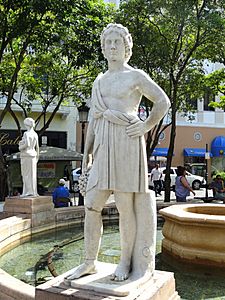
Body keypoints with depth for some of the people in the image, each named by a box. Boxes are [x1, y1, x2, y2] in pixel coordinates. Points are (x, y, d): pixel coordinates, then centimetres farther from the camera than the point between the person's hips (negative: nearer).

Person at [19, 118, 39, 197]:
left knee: (26, 174, -4)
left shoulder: (26, 133, -10)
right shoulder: (35, 134, 11)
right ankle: (34, 192, 11)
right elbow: (37, 147, 13)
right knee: (32, 174, 8)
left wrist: (20, 147, -6)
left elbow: (27, 144, -24)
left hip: (26, 155, -7)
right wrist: (37, 157, 19)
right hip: (33, 155, 7)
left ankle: (28, 192, -5)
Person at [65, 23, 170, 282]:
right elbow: (93, 119, 18)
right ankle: (90, 262, 14)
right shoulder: (99, 81, 20)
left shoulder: (136, 76, 5)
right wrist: (86, 152, 14)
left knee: (125, 205, -2)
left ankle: (126, 261, 15)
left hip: (127, 143, -5)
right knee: (91, 205, 1)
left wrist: (146, 127, -2)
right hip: (103, 146, 6)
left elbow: (163, 101, 7)